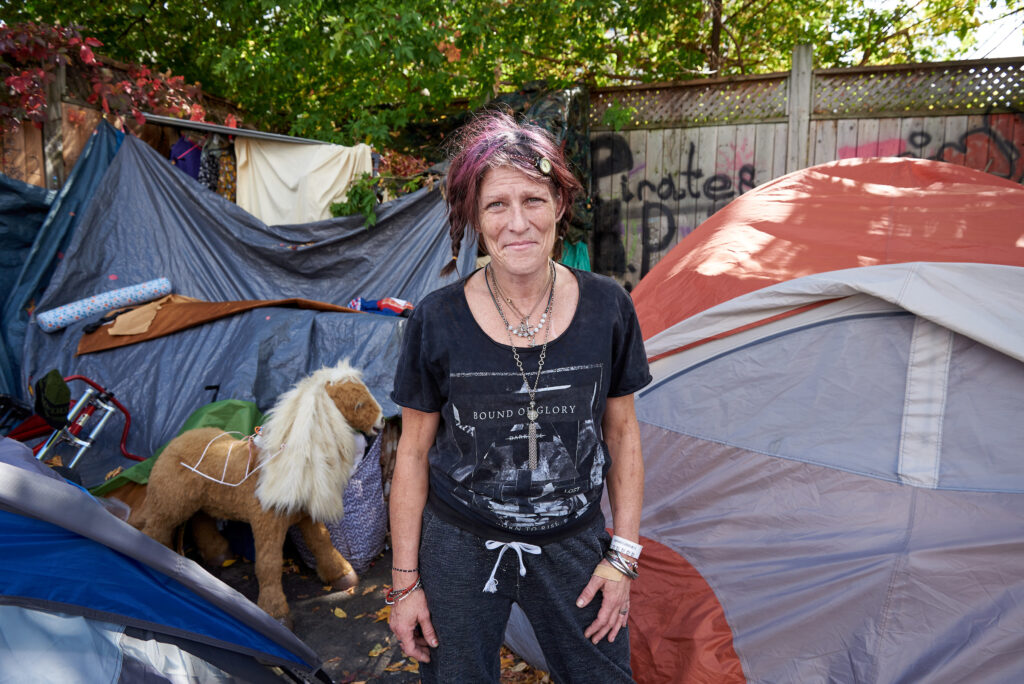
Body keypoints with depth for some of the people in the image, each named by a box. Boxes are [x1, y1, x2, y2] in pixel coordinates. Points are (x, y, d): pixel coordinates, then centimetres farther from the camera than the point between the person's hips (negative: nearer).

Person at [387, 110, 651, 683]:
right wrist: (405, 581, -1)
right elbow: (414, 453, -5)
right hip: (459, 547, -1)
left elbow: (622, 432, 0)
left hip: (573, 545, 1)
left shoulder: (606, 309, -11)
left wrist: (623, 555, 0)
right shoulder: (437, 322, -14)